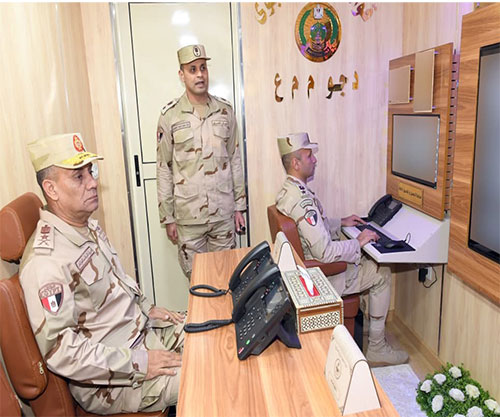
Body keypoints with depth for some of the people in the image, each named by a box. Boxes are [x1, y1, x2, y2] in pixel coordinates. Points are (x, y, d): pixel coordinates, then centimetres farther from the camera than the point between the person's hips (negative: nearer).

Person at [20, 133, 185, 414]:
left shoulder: (91, 228, 5)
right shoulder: (46, 261, -26)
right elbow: (60, 349, -27)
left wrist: (146, 308, 8)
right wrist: (138, 364, -24)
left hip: (143, 331, 9)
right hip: (108, 381, -9)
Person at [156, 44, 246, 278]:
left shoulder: (225, 111, 4)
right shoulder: (170, 115, -3)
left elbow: (235, 160, 8)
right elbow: (164, 169, -1)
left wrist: (240, 206, 7)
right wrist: (167, 217, -2)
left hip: (224, 214, 2)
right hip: (188, 215, -2)